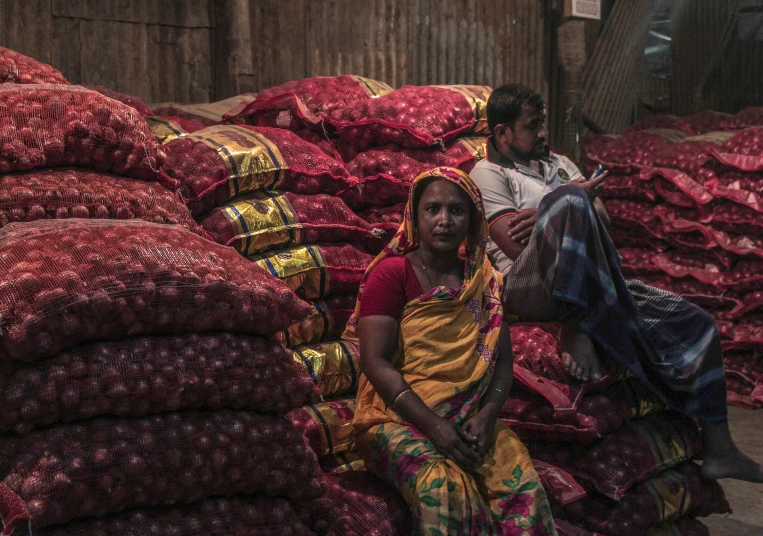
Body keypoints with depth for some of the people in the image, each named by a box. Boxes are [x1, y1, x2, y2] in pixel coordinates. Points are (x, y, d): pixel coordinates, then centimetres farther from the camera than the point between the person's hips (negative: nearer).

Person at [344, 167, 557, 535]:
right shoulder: (391, 273, -3)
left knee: (524, 485, -24)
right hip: (399, 417, -4)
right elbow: (375, 362, -10)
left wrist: (487, 415, -10)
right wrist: (434, 426, -18)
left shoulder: (484, 281, 13)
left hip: (471, 418, 4)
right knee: (442, 487, -34)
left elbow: (502, 360, 10)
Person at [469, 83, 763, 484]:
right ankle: (575, 329, -30)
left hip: (592, 286, 8)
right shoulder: (488, 174, 7)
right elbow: (516, 245, -8)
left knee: (695, 323, 2)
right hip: (530, 286, -7)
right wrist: (570, 207, -3)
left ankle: (718, 450, 7)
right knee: (568, 199, -35)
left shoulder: (558, 164, 28)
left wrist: (555, 219, -6)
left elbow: (602, 220, 14)